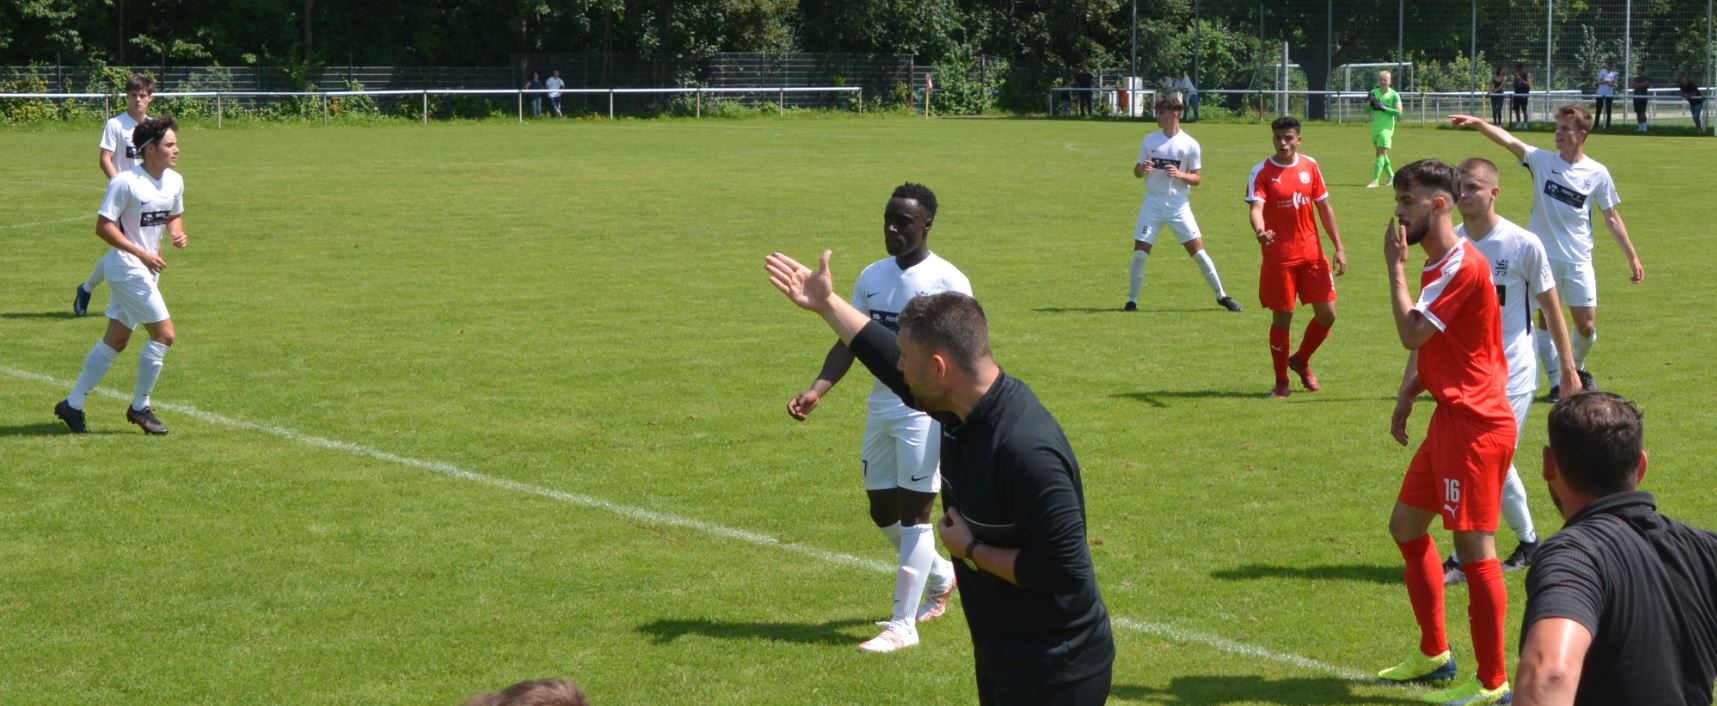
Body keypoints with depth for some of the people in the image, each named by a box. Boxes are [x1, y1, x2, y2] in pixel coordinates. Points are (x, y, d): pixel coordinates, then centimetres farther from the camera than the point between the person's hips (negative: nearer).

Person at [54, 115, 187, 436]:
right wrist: (142, 253, -22)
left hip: (148, 269, 8)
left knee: (116, 340, 12)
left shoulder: (174, 181, 5)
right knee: (164, 333, -10)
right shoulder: (126, 182, -18)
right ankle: (140, 407, 4)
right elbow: (103, 226, -17)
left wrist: (177, 233, -2)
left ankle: (73, 405, 20)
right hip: (127, 267, -8)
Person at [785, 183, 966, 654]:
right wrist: (816, 391, -4)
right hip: (881, 404, 7)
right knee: (882, 510, 13)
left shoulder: (946, 281, -12)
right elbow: (850, 342, 9)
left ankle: (903, 625, 0)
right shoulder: (873, 277, 8)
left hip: (924, 408, -7)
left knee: (913, 512, -5)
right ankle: (941, 575, 39)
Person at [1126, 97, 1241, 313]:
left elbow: (1197, 179, 1)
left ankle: (1221, 296, 9)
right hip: (1152, 204, 2)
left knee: (1198, 251, -3)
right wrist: (1141, 169, -13)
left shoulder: (1190, 144, -2)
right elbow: (1137, 172, 11)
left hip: (1179, 205, -2)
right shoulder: (1150, 140, 5)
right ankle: (1131, 300, 6)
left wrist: (1180, 174, -19)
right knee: (1140, 252, -5)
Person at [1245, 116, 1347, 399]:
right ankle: (1281, 382, 16)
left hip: (1312, 253, 4)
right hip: (1279, 257, -4)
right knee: (1282, 317, 1)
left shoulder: (1310, 166, 5)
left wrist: (1338, 247, 7)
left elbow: (1324, 206, 11)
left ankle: (1301, 361, 28)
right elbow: (1256, 207, -22)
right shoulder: (1262, 172, -8)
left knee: (1327, 313, 2)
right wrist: (1260, 231, -44)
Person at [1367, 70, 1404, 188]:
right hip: (1375, 128, 6)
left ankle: (1375, 180, -23)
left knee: (1381, 152, -16)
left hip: (1387, 127, -6)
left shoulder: (1394, 95, -4)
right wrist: (1369, 102, -16)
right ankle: (1391, 176, 32)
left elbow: (1398, 112, -10)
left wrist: (1384, 108, -18)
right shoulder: (1374, 93, 8)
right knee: (1381, 153, 15)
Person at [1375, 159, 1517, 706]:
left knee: (1474, 548, -7)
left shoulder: (1462, 266, -19)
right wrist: (1407, 395, 12)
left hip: (1475, 426, -11)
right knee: (1406, 526, 18)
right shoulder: (1437, 264, 14)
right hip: (1450, 420, 11)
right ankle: (1434, 655, 30)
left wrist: (1395, 266, -13)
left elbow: (1411, 332, -22)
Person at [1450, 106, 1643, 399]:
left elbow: (1612, 217, 8)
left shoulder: (1597, 174, 0)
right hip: (1543, 256, -1)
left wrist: (1632, 257, 8)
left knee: (1587, 326, 2)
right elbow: (1507, 140, -17)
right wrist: (1476, 123, -33)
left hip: (1579, 259, 1)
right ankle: (1556, 382, 10)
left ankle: (1577, 369, 30)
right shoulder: (1542, 160, -2)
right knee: (1547, 319, -1)